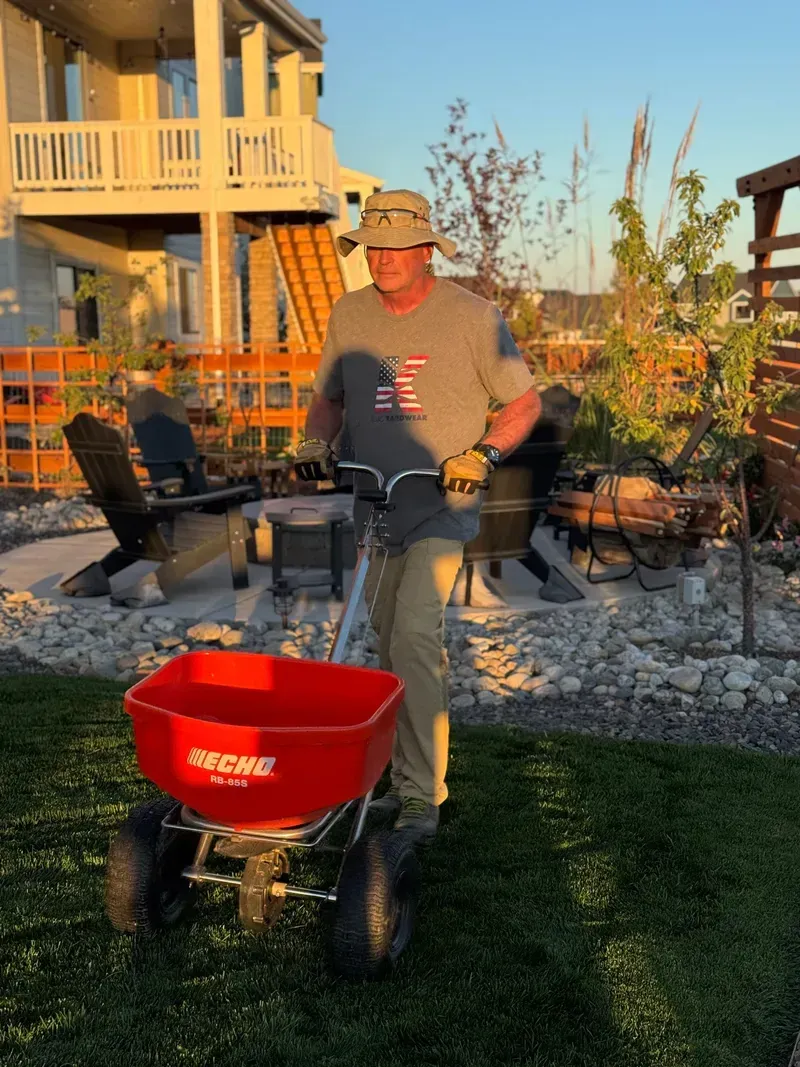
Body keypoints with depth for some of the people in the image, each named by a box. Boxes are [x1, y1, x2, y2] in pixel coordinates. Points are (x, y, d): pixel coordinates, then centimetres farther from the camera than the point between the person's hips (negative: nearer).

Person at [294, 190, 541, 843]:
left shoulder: (472, 317, -6)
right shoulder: (348, 316, 6)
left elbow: (525, 402, -1)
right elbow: (329, 397, 18)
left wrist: (483, 454, -17)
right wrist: (318, 441, -3)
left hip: (443, 508, -5)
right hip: (376, 509, 5)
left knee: (414, 636, -19)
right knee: (392, 646, 12)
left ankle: (423, 796, -10)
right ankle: (410, 780, 27)